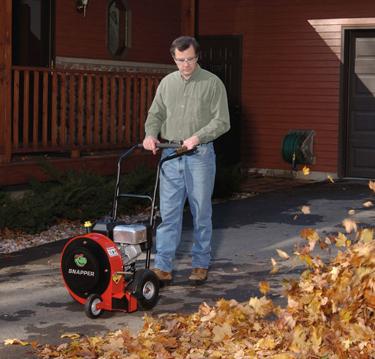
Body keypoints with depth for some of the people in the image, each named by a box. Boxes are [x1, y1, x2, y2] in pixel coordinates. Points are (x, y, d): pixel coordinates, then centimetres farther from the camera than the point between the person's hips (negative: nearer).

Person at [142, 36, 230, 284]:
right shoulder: (167, 83, 10)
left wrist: (197, 137, -20)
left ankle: (201, 265, 16)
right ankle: (163, 267, 3)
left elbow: (222, 121, -7)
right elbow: (156, 114, 14)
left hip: (200, 155, -3)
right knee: (168, 212, 1)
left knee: (201, 212, 5)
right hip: (170, 155, 3)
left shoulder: (213, 83, -3)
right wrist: (151, 134, -7)